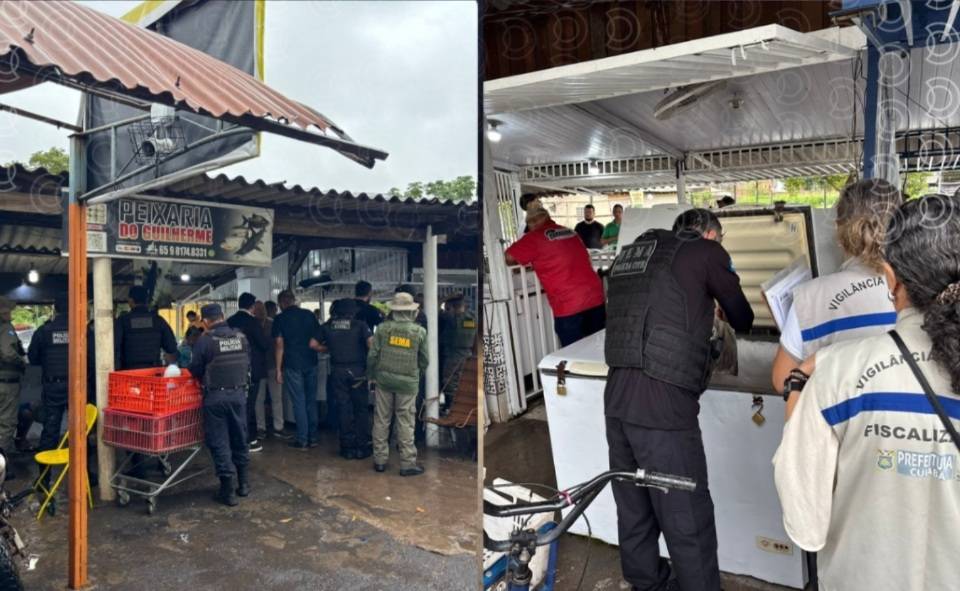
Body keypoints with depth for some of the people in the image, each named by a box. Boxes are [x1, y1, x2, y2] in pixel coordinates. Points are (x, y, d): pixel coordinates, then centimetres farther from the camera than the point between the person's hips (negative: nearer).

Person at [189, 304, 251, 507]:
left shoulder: (205, 340, -11)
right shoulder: (241, 336, 1)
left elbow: (196, 370, -4)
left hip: (215, 396, -4)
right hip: (239, 393, 4)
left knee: (219, 442, 5)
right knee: (240, 438, 17)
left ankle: (228, 490, 6)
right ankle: (243, 482, 26)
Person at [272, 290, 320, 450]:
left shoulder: (280, 319, -4)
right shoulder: (309, 315, 5)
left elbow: (280, 345, -6)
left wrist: (278, 370, -2)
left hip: (292, 365, -3)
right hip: (311, 363, 3)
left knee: (298, 402, 2)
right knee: (311, 401, 12)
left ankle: (302, 440, 5)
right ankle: (313, 437, 18)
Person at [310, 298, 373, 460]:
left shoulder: (327, 326, 4)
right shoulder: (360, 325, -5)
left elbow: (313, 344, 5)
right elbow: (371, 343, -17)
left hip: (338, 372, 2)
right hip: (357, 371, -2)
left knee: (344, 409, 10)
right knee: (361, 409, 9)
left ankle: (348, 448, 14)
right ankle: (362, 447, 11)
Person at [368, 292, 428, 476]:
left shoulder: (383, 328, -3)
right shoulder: (419, 331, -3)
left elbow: (372, 355, -2)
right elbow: (424, 360, 3)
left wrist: (372, 375, 13)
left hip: (384, 379, 1)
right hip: (408, 382, -1)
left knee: (381, 420, 11)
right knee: (405, 423, 4)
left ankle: (380, 460, 18)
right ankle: (407, 463, 8)